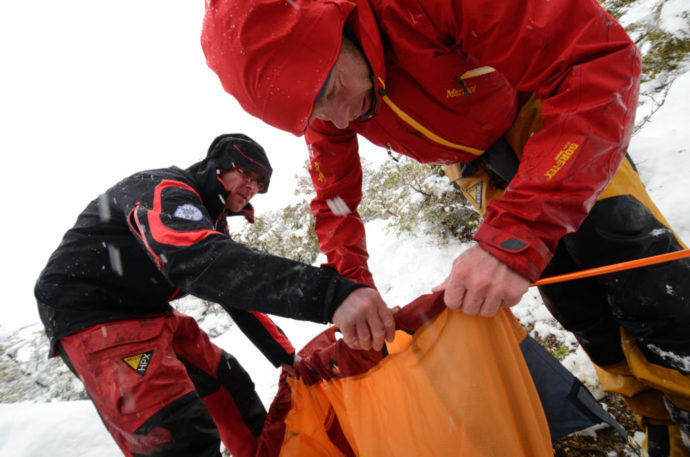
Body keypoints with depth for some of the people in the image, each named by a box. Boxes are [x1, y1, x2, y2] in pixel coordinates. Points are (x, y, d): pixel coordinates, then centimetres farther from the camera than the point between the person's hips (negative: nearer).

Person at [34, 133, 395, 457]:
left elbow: (237, 289, 12)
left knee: (227, 382, 11)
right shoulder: (165, 190, -21)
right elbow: (196, 261, -43)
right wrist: (331, 293, -54)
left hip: (150, 314, 10)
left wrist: (290, 361, 6)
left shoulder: (212, 222, 10)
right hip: (92, 313, -9)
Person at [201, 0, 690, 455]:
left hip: (558, 127, -3)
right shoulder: (326, 107, -17)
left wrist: (517, 234, -48)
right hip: (479, 165, 3)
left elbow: (602, 58, -38)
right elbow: (336, 201, -2)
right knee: (577, 304, -1)